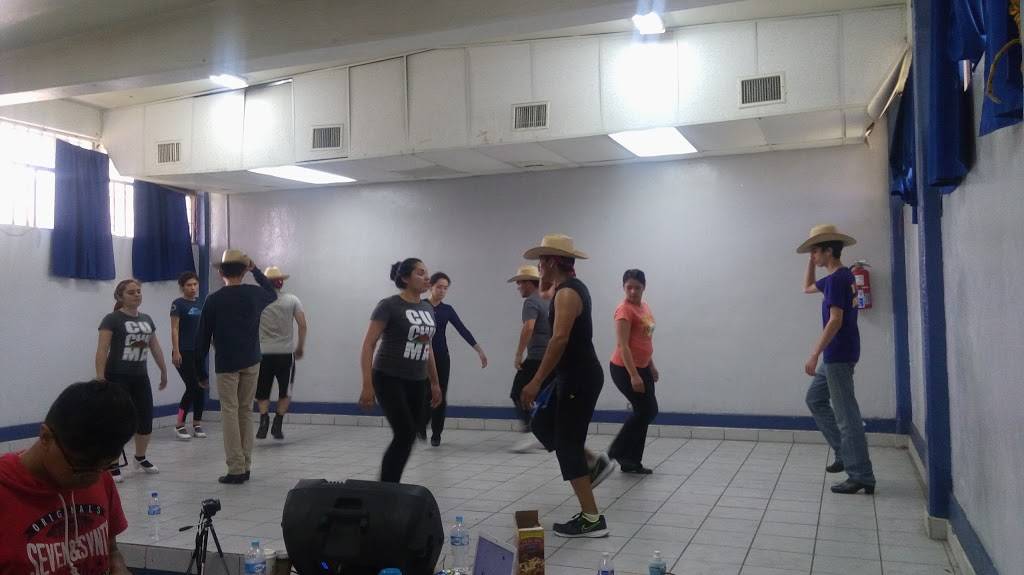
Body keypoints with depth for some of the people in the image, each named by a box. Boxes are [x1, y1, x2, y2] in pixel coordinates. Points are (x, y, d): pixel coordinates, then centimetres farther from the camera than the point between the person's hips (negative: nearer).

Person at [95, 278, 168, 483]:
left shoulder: (146, 319, 12)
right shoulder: (112, 319, -8)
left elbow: (155, 347, 19)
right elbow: (102, 350, -13)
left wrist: (163, 370, 22)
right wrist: (100, 378, -19)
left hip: (140, 377, 6)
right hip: (118, 377, -6)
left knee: (146, 419, 10)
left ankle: (140, 458, 29)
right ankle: (112, 466, 3)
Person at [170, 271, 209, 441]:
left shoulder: (201, 303, 11)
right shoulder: (178, 304, -6)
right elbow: (174, 329, -9)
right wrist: (176, 351, -16)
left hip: (199, 352, 6)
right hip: (184, 352, -6)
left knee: (201, 387, 5)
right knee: (192, 387, -9)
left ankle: (197, 424, 15)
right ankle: (179, 425, 3)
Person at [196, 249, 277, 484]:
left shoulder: (213, 300, -6)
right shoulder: (254, 294, 0)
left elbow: (203, 336, -1)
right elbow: (272, 294, 25)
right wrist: (255, 269, 23)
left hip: (226, 364, -3)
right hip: (251, 361, 3)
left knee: (230, 412, 1)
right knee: (246, 411, 11)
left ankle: (236, 468, -3)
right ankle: (246, 466, 13)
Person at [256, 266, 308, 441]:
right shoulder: (292, 300, 1)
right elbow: (302, 325, -3)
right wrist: (300, 347, 8)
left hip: (263, 353, 0)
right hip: (286, 353, 0)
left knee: (262, 393, 12)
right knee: (285, 392, 15)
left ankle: (264, 417, -11)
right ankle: (278, 424, 6)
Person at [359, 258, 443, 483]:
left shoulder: (428, 309, 10)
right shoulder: (389, 306, -11)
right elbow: (368, 345, -13)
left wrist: (435, 383, 18)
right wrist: (367, 385, -19)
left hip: (416, 382, 7)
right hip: (389, 379, -7)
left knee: (408, 437, 5)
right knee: (405, 435, -15)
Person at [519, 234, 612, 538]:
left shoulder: (566, 293, -18)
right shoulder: (573, 287, 14)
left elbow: (559, 339, -28)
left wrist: (536, 381, -27)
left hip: (579, 378, -10)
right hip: (576, 375, 10)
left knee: (567, 445, -5)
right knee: (543, 424, 19)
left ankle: (591, 519, 1)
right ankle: (594, 462, 20)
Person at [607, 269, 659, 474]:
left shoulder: (644, 307, 11)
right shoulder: (624, 310, -17)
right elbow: (622, 345, -22)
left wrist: (651, 366, 21)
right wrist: (634, 375, -27)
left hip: (641, 367, 9)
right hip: (624, 369, -9)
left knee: (644, 412, 10)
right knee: (648, 411, -6)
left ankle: (631, 462, 18)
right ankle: (617, 451, 8)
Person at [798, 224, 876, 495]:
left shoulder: (837, 278, -17)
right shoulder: (839, 277, 12)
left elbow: (835, 321, -24)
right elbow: (807, 288, 29)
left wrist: (814, 355, -24)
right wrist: (811, 261, 17)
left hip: (839, 355, -10)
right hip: (834, 354, 10)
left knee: (846, 414, -6)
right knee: (815, 399, 19)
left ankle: (861, 477, 0)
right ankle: (846, 453, 22)